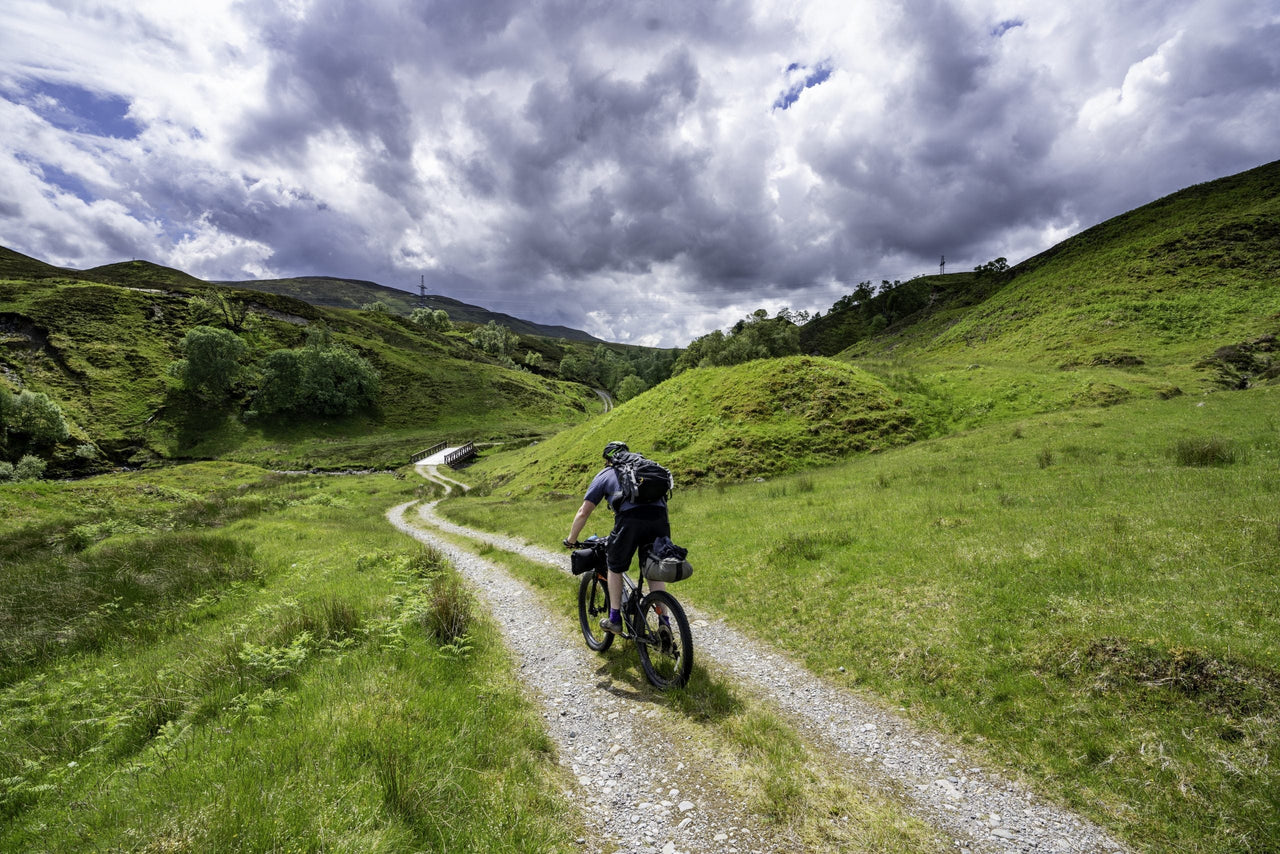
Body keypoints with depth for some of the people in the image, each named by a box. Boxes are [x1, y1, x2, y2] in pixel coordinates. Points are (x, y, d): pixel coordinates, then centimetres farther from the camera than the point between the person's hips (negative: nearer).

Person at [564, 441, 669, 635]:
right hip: (659, 518, 4)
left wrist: (571, 540, 32)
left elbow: (583, 512, 19)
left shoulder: (604, 475, 22)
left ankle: (614, 620, 25)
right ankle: (664, 621, 18)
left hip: (630, 519, -3)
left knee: (615, 568, 21)